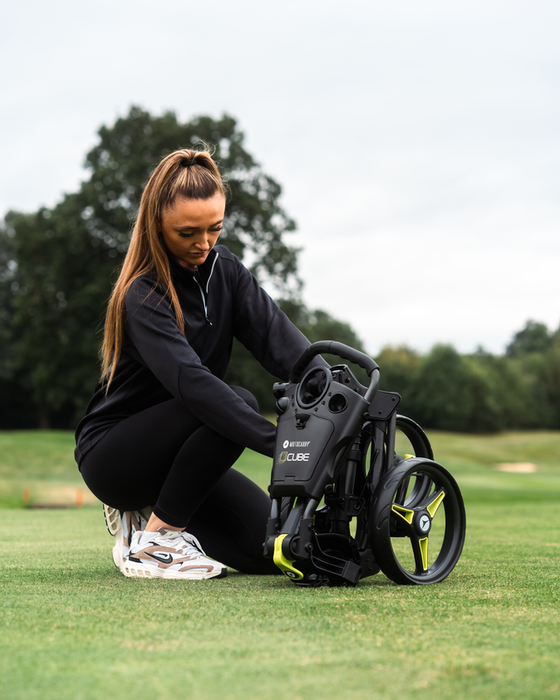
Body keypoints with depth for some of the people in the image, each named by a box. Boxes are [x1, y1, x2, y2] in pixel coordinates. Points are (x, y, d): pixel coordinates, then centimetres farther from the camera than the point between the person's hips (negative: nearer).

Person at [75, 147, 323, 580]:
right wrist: (278, 441, -47)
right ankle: (152, 542, -18)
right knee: (237, 403, -31)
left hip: (172, 447, 7)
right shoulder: (144, 296, -22)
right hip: (111, 456, -7)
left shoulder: (225, 271, 0)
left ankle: (149, 514, 13)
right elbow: (190, 381, -37)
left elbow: (278, 337, -14)